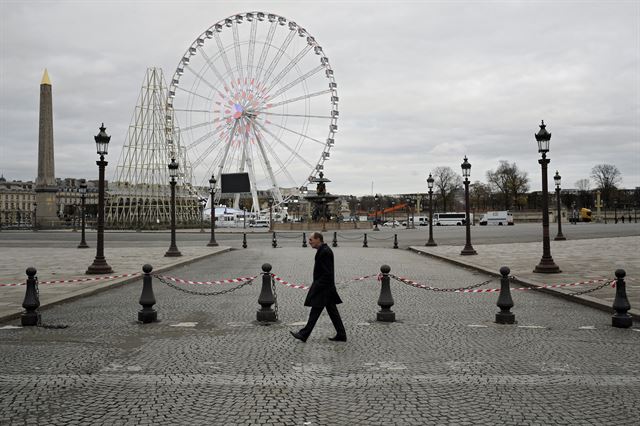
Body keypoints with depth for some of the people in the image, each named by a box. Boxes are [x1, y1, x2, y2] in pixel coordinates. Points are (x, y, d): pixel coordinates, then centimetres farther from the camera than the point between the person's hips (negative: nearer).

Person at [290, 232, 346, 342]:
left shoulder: (325, 252, -19)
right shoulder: (323, 250, 13)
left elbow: (327, 273, -22)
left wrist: (317, 286, -19)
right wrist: (316, 285, 18)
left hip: (323, 288, -10)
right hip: (325, 287, 10)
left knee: (315, 311, -2)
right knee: (332, 311, 11)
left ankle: (304, 334, 5)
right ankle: (341, 335, 14)